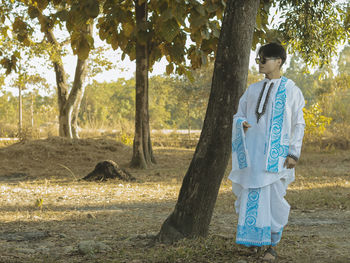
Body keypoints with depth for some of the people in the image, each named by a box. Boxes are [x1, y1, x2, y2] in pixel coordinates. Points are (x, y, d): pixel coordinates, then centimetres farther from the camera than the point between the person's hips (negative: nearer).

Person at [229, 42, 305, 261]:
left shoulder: (291, 90, 1)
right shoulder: (253, 90, 13)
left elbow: (298, 124, 0)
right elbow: (239, 115, 17)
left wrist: (294, 153, -9)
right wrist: (242, 123, -8)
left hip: (276, 152, -4)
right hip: (253, 152, 4)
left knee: (274, 198, -5)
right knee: (251, 196, 3)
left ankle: (272, 245, 4)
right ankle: (256, 237, 20)